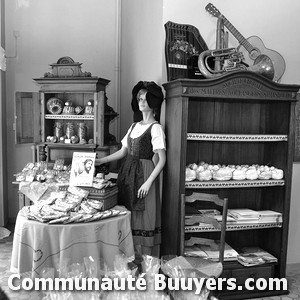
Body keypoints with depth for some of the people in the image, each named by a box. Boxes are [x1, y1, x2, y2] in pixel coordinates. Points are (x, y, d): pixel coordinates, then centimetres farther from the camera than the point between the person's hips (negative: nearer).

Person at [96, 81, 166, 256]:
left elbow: (162, 160, -12)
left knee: (143, 218, -1)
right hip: (128, 174, 7)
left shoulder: (155, 128, -8)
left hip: (144, 175, -7)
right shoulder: (134, 126, 14)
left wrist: (148, 182, -19)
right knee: (129, 218, 11)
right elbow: (123, 151, 16)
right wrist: (101, 161, 8)